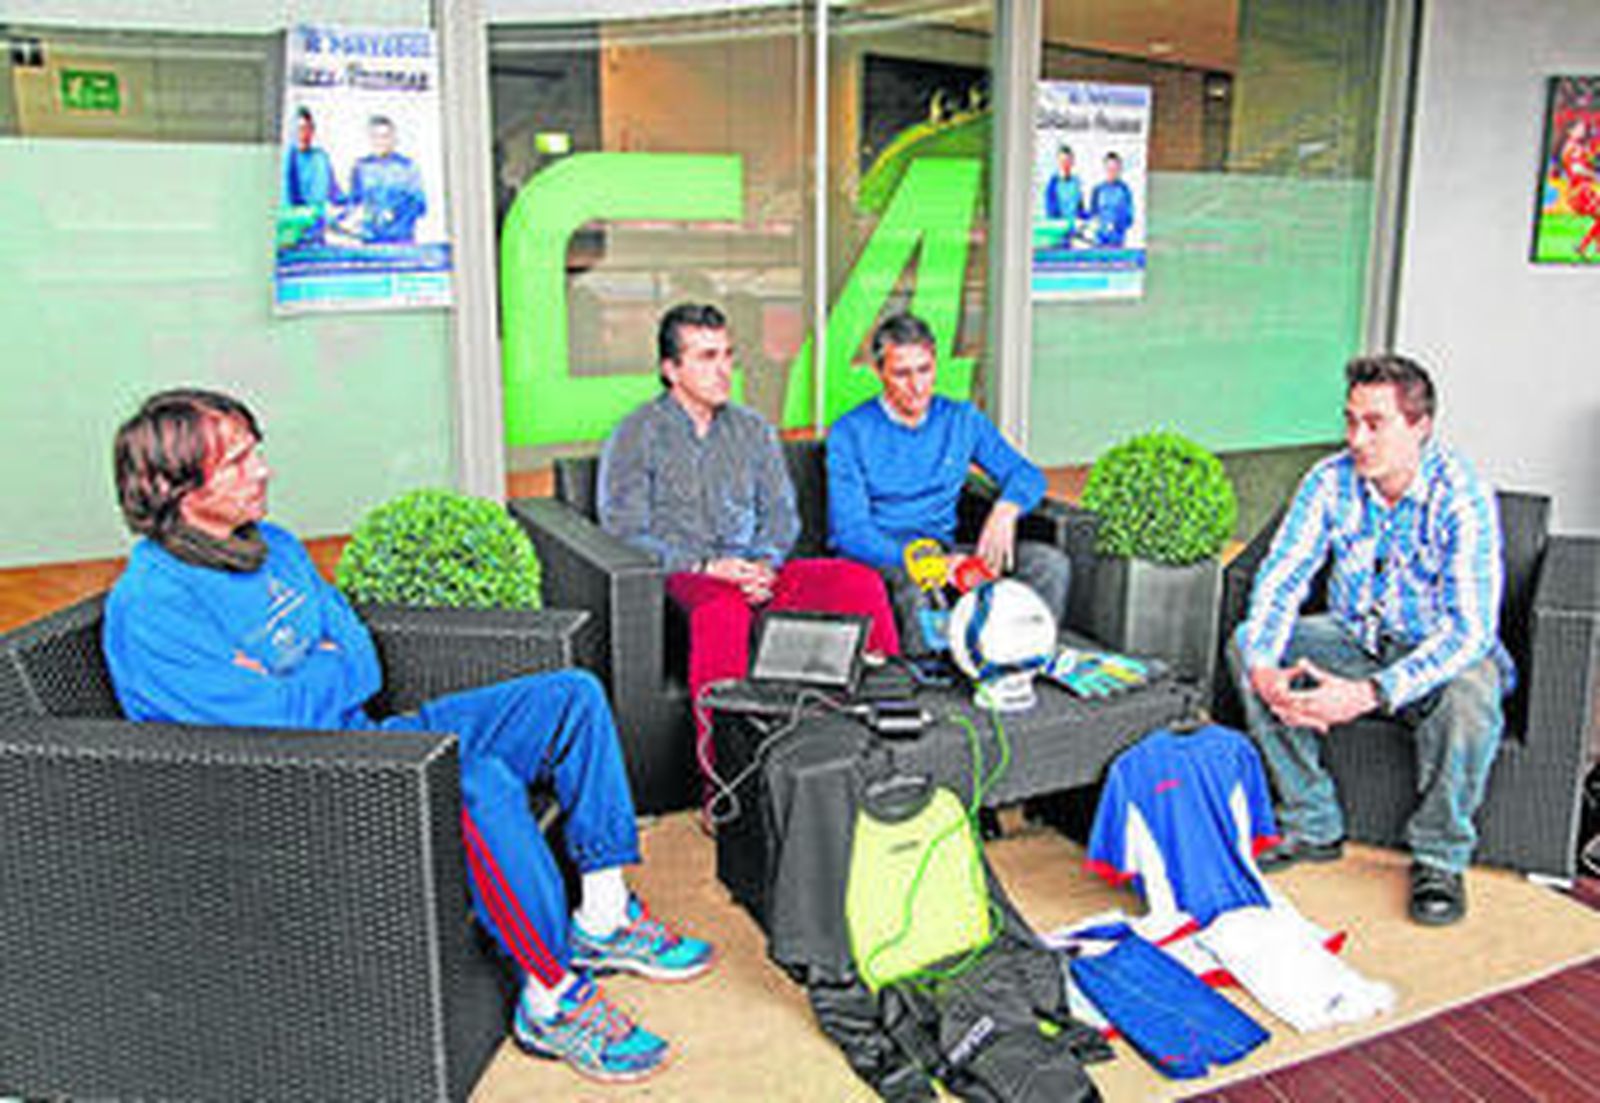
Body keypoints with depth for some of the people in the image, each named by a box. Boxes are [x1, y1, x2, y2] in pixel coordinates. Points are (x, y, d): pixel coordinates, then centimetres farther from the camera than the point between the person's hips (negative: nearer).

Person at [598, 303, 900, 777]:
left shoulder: (753, 429, 19)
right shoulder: (636, 436, 4)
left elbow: (781, 512, 16)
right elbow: (624, 533, -5)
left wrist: (764, 564, -7)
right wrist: (707, 566, -16)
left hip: (759, 572, 5)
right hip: (683, 577, -4)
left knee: (862, 582, -19)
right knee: (723, 608, -40)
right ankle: (720, 773, -41)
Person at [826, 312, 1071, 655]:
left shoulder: (962, 420, 11)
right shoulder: (850, 433, -4)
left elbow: (1027, 474, 11)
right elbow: (850, 532, -11)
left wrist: (1005, 510, -15)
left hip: (943, 553, 4)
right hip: (879, 559, -4)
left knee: (1051, 564, -17)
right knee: (915, 584, -40)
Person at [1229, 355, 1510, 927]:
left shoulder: (1462, 498, -24)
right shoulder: (1331, 481, -12)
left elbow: (1470, 630, -31)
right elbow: (1279, 579, -13)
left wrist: (1369, 694, -42)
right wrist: (1264, 668, -32)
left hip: (1438, 652, -4)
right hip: (1355, 638, 4)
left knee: (1470, 695, -37)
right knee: (1247, 643, -17)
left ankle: (1440, 857, -10)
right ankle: (1313, 828, -7)